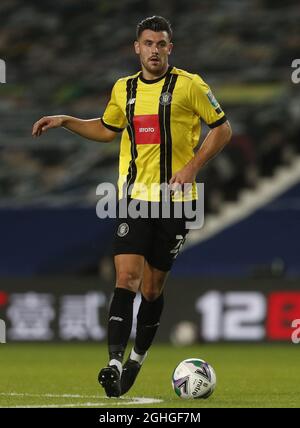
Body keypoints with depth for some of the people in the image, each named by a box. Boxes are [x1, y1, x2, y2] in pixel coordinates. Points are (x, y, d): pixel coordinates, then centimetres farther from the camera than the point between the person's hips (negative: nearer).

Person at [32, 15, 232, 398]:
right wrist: (65, 121, 16)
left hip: (174, 198, -2)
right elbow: (107, 129, 27)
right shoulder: (123, 89, 10)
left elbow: (222, 128, 2)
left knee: (152, 287, 5)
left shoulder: (189, 85, -2)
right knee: (126, 278, -14)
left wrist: (193, 167, -9)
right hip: (134, 197, 2)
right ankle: (114, 363, -21)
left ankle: (137, 358, 25)